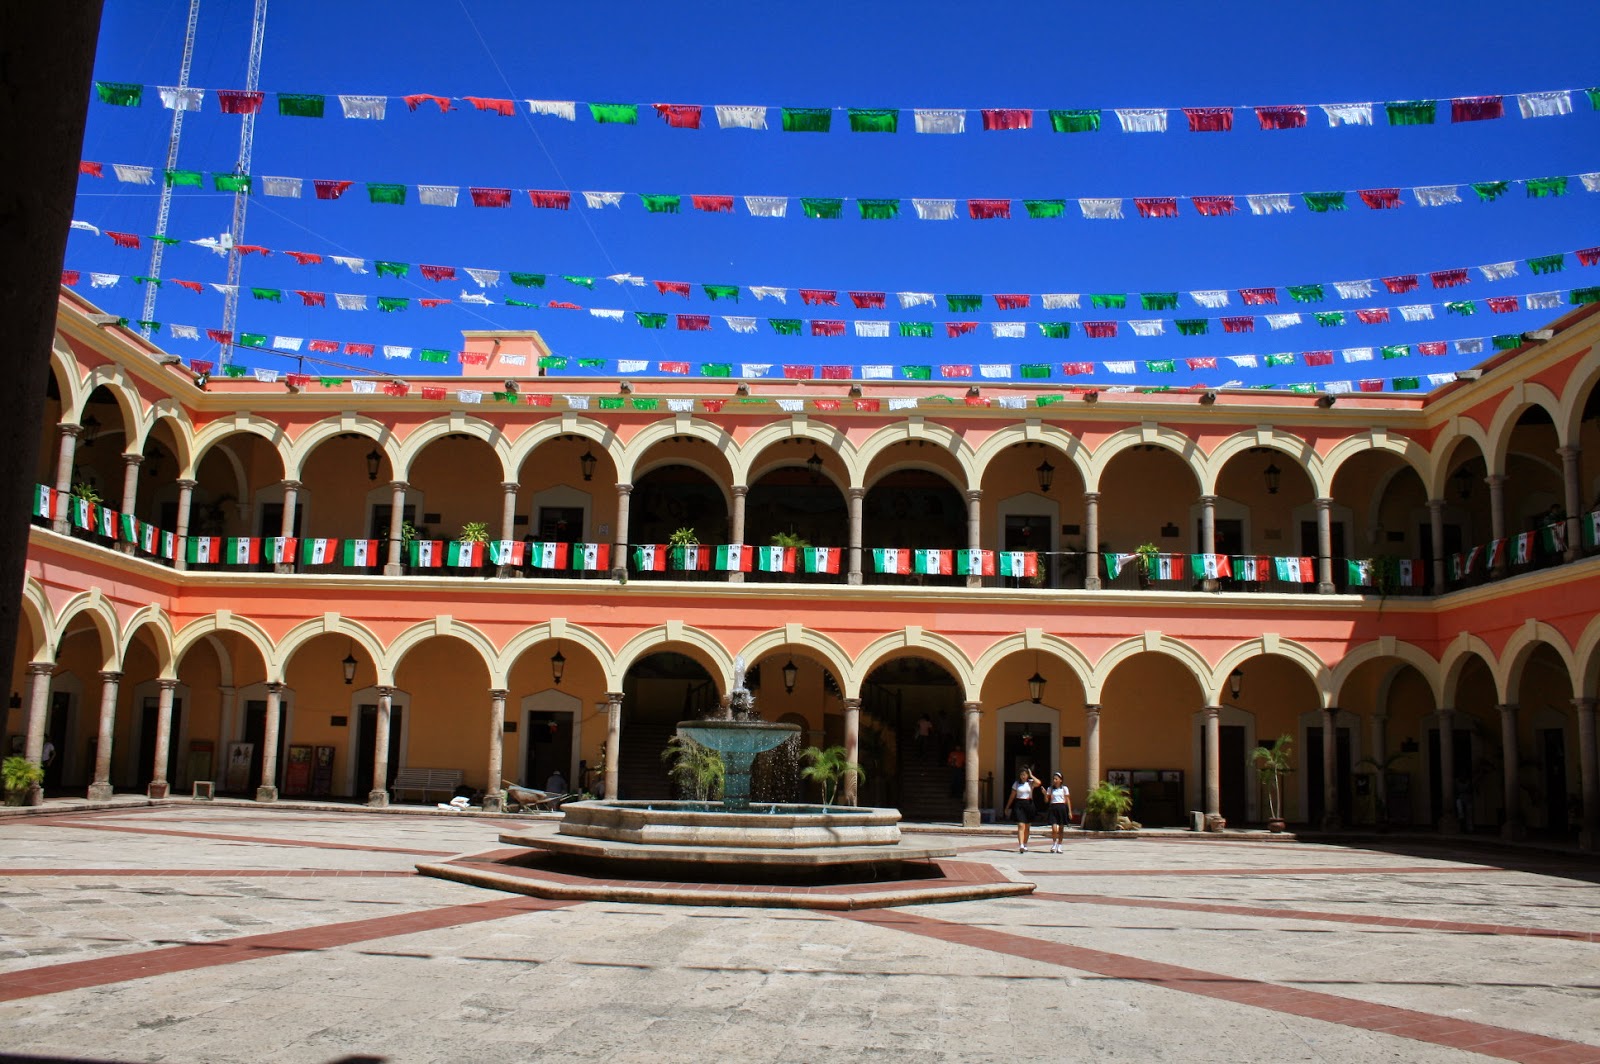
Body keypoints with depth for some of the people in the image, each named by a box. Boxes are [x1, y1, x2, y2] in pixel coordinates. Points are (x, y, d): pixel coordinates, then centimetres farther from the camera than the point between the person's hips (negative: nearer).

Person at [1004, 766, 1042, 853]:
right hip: (1019, 804, -1)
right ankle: (1021, 846, -24)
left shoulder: (1031, 783, 3)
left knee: (1026, 827, 12)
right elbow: (1012, 797, 9)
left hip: (1028, 804, 1)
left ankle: (1025, 845, 27)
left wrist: (1031, 775, -8)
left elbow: (1038, 783, -21)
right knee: (1021, 825, -14)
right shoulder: (1016, 784, 5)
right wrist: (1007, 807, 10)